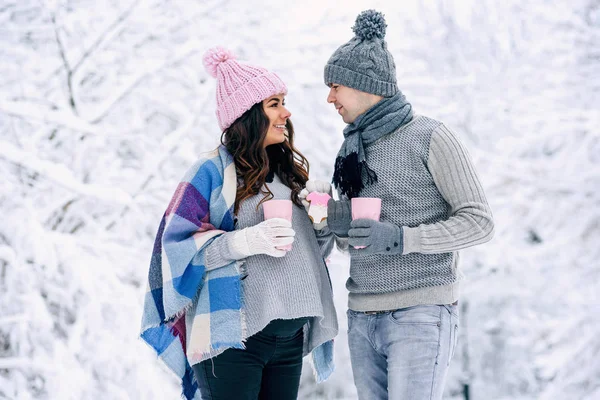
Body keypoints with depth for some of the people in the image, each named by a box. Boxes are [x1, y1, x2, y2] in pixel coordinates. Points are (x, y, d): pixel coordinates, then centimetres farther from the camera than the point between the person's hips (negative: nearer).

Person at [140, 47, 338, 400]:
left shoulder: (291, 170, 14)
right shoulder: (213, 172, -6)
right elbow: (177, 245, -12)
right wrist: (247, 241, -22)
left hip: (290, 335, 6)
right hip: (231, 335, -6)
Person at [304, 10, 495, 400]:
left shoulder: (431, 137, -5)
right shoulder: (354, 148, 15)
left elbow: (479, 221, -9)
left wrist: (400, 239, -19)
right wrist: (330, 214, -1)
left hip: (421, 313, -7)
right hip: (362, 319, 7)